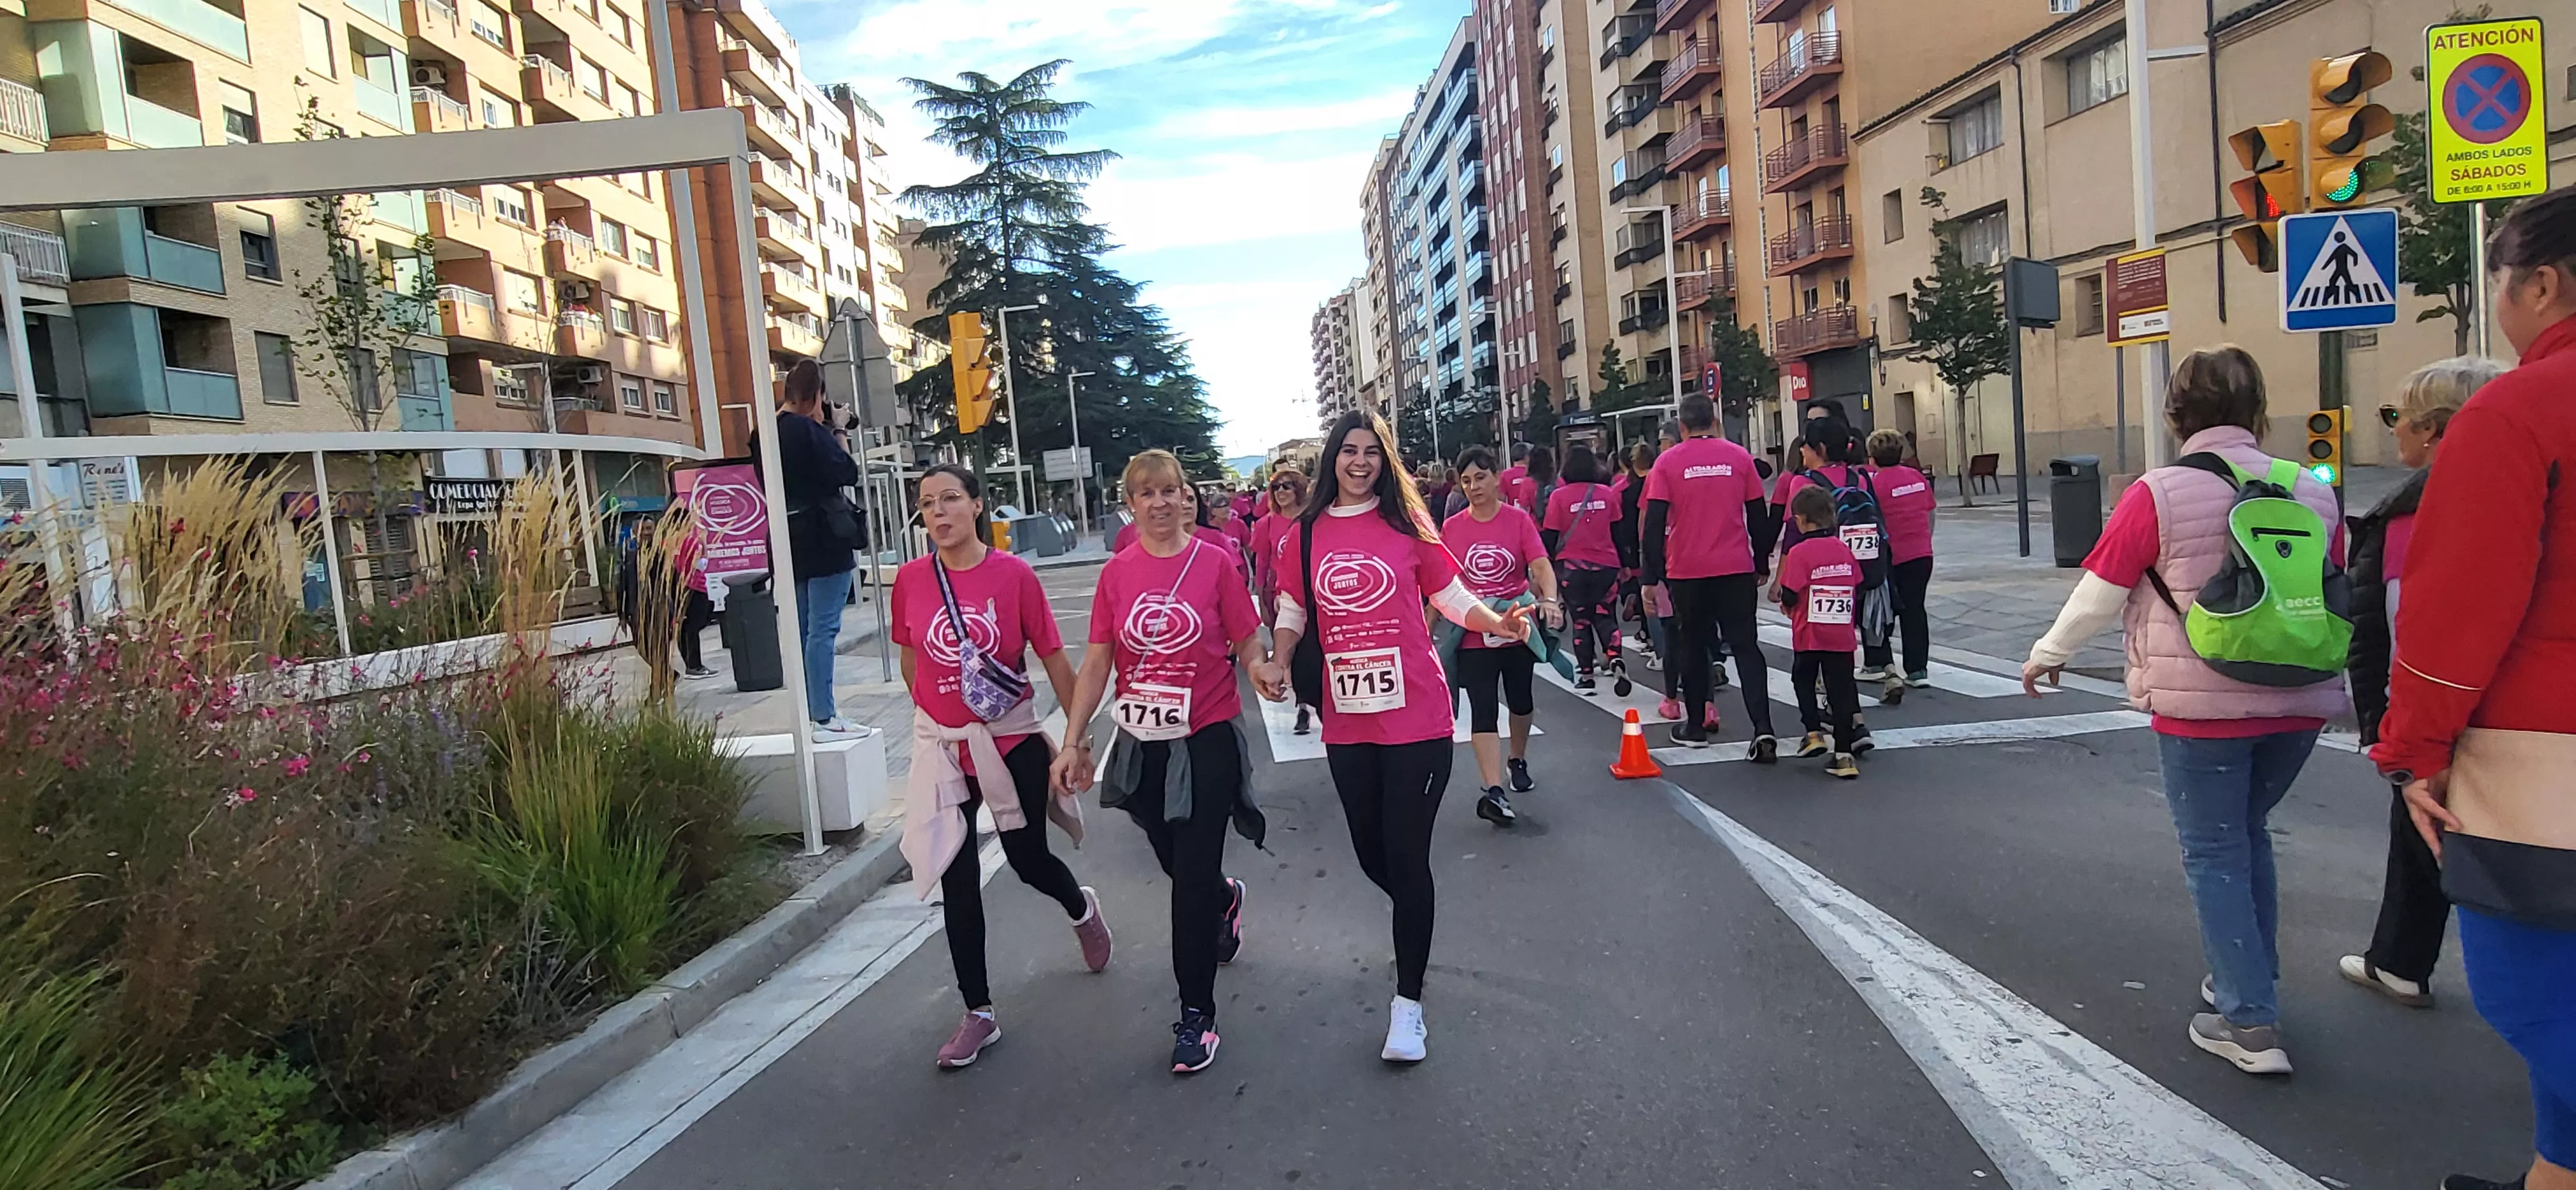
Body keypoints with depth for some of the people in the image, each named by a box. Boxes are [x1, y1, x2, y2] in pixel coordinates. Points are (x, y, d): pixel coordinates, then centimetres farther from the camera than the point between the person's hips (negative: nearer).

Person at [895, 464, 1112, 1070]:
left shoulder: (1014, 574, -13)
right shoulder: (910, 579, -6)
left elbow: (1054, 659, -7)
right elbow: (910, 657, 10)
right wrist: (935, 713, 14)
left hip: (1013, 739, -2)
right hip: (942, 746, 2)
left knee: (1028, 860, 10)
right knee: (957, 880, 4)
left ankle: (1082, 907, 47)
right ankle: (979, 1013, 18)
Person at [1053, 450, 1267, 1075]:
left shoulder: (1214, 562, -6)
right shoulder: (1117, 573, 1)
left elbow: (1249, 645, -3)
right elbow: (1097, 661, 3)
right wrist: (1073, 741, -1)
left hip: (1207, 742, -3)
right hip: (1142, 744, 4)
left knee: (1193, 876, -2)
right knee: (1176, 864, 19)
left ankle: (1196, 1014, 11)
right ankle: (1227, 897, 55)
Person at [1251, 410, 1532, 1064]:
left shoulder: (1407, 525, -1)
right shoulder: (1307, 534, 5)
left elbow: (1452, 599, 2)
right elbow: (1291, 613, 12)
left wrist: (1499, 623, -15)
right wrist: (1276, 663, -6)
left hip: (1416, 719, -3)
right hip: (1347, 724, 3)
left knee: (1407, 857, 0)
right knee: (1372, 856, 16)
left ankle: (1408, 1002, 13)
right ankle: (1415, 921, 50)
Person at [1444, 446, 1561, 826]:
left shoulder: (1518, 519, -5)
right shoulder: (1451, 528, -2)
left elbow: (1541, 566, -15)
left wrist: (1550, 599, -33)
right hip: (1473, 635, -1)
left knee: (1521, 701, 19)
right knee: (1483, 710, -10)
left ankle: (1518, 761, 44)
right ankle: (1494, 791, -17)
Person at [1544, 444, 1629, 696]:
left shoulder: (1558, 496, -7)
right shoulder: (1608, 494, 0)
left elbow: (1551, 535, -6)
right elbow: (1617, 531, 6)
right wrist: (1622, 564, 16)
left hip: (1573, 567, -1)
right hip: (1606, 566, 1)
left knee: (1581, 620, 10)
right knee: (1605, 616, 10)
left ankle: (1585, 673, 9)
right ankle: (1615, 660, -14)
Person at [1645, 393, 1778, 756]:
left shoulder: (1668, 463, -3)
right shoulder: (1739, 457, 3)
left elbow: (1654, 523, -7)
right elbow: (1757, 516, 6)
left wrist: (1652, 576, -3)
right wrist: (1762, 564, 17)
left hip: (1687, 572, -1)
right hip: (1737, 569, 1)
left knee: (1693, 647, 14)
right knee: (1746, 646, 3)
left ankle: (1695, 727, 22)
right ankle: (1763, 729, -10)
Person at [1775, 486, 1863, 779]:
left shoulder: (1799, 552, -13)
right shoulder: (1845, 550, 3)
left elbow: (1789, 596, -14)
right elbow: (1857, 590, 9)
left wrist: (1787, 606, 7)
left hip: (1808, 634, -3)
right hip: (1843, 635, 4)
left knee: (1803, 680, 21)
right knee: (1841, 689, 5)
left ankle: (1814, 732, 13)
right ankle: (1844, 754, 3)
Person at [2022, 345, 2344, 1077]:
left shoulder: (2158, 494, -13)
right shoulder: (2311, 490, 3)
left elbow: (2100, 592, -8)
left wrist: (2048, 654, 8)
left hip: (2200, 706, -5)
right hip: (2298, 702, 5)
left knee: (2214, 853, 6)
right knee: (2247, 832, 24)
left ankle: (2249, 1024, 7)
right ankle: (2249, 982, 33)